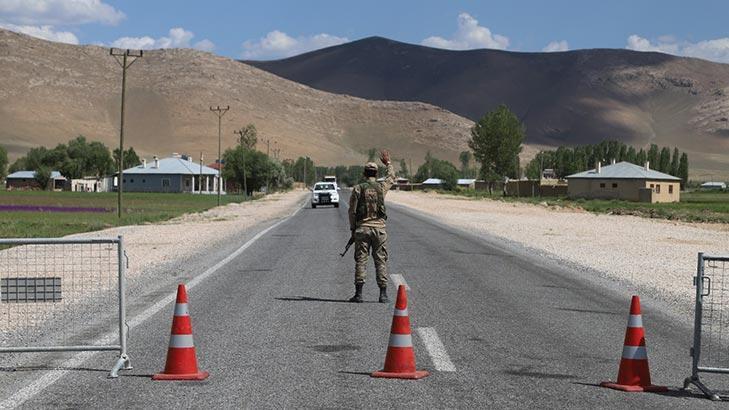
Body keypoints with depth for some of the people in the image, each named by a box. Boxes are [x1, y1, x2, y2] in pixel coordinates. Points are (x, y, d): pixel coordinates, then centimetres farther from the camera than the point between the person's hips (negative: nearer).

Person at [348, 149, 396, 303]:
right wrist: (388, 163, 38)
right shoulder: (381, 187, 1)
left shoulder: (358, 189, -3)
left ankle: (358, 293, -2)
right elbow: (392, 177, 23)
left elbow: (352, 210, -2)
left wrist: (352, 228, 8)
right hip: (379, 228, 1)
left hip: (362, 228, -1)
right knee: (381, 261, 4)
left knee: (361, 260, 2)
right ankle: (383, 294, 2)